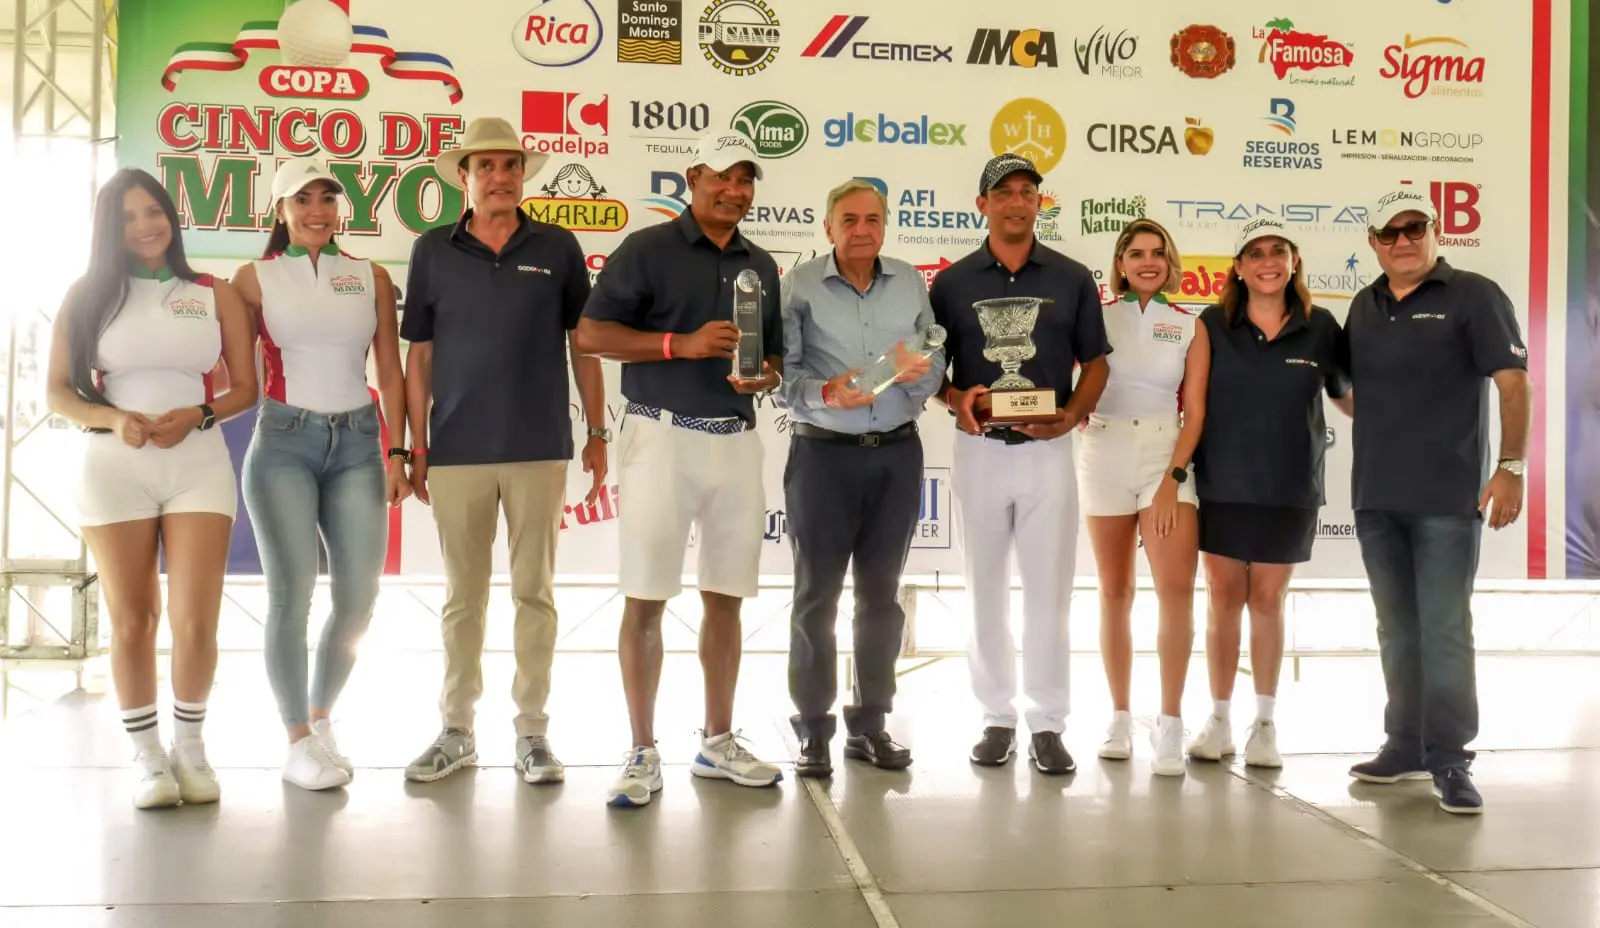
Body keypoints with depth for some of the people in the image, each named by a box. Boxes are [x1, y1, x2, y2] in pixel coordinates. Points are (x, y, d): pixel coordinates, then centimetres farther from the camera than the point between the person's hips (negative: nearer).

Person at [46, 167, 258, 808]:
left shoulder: (214, 294, 6)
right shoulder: (88, 295, 7)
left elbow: (245, 389, 7)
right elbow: (59, 392, 5)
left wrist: (196, 415, -11)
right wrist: (113, 420, -12)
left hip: (199, 465, 0)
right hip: (114, 467, 0)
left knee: (195, 622, -4)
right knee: (131, 623, 5)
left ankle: (190, 745, 16)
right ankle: (147, 755, 18)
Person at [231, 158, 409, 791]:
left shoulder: (371, 278, 10)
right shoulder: (256, 279, 5)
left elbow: (390, 369, 7)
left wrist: (396, 453, 2)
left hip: (356, 443, 3)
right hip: (284, 442, -2)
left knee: (359, 599, 1)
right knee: (292, 593, -6)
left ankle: (320, 717, 23)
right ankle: (299, 742, 6)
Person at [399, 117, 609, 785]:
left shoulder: (557, 248, 4)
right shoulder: (433, 251, 4)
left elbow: (583, 345, 7)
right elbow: (418, 355, 5)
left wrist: (597, 433, 4)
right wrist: (416, 447, 2)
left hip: (540, 448, 0)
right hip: (456, 450, 0)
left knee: (534, 592, 6)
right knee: (463, 596, 8)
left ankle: (533, 731, 14)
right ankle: (456, 731, 18)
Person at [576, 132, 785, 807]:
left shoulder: (761, 266, 15)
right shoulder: (647, 250, -2)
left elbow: (777, 353, 21)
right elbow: (591, 333, -8)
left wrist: (766, 377, -3)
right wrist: (682, 344, -18)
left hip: (737, 441, 5)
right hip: (663, 436, -5)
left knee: (725, 598, 9)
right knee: (646, 598, -4)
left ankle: (718, 742, 20)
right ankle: (643, 753, 5)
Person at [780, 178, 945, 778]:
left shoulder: (910, 284, 8)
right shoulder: (800, 286, -1)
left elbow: (937, 364, 4)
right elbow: (781, 369, -9)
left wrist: (917, 372, -18)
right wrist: (826, 393, -26)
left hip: (897, 454, 3)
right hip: (823, 454, -3)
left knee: (882, 595, 10)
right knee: (817, 595, 2)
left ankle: (870, 724, 20)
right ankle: (813, 731, 10)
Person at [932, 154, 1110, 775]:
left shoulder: (1072, 279, 5)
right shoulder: (952, 283, 5)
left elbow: (1095, 364, 8)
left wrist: (1072, 415, -10)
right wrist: (955, 399, -13)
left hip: (1047, 450, -1)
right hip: (978, 449, 1)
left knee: (1048, 592, 0)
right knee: (986, 591, 8)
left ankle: (1048, 724, 10)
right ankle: (997, 718, 18)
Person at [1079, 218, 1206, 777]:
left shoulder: (1190, 327, 6)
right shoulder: (1097, 318, 6)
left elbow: (1195, 412, 0)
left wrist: (1173, 478, -10)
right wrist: (1080, 421, -17)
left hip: (1166, 457, 0)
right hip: (1103, 458, 1)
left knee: (1177, 589, -15)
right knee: (1115, 594, 6)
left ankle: (1170, 725, -9)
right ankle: (1120, 718, 15)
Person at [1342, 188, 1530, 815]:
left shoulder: (1474, 297, -4)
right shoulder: (1364, 306, 12)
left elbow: (1515, 384, -9)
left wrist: (1511, 467, -17)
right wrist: (1380, 429, 9)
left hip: (1448, 498, -5)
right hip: (1375, 497, 6)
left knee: (1444, 630, -5)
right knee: (1397, 630, 12)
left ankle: (1450, 761, 2)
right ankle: (1406, 745, 22)